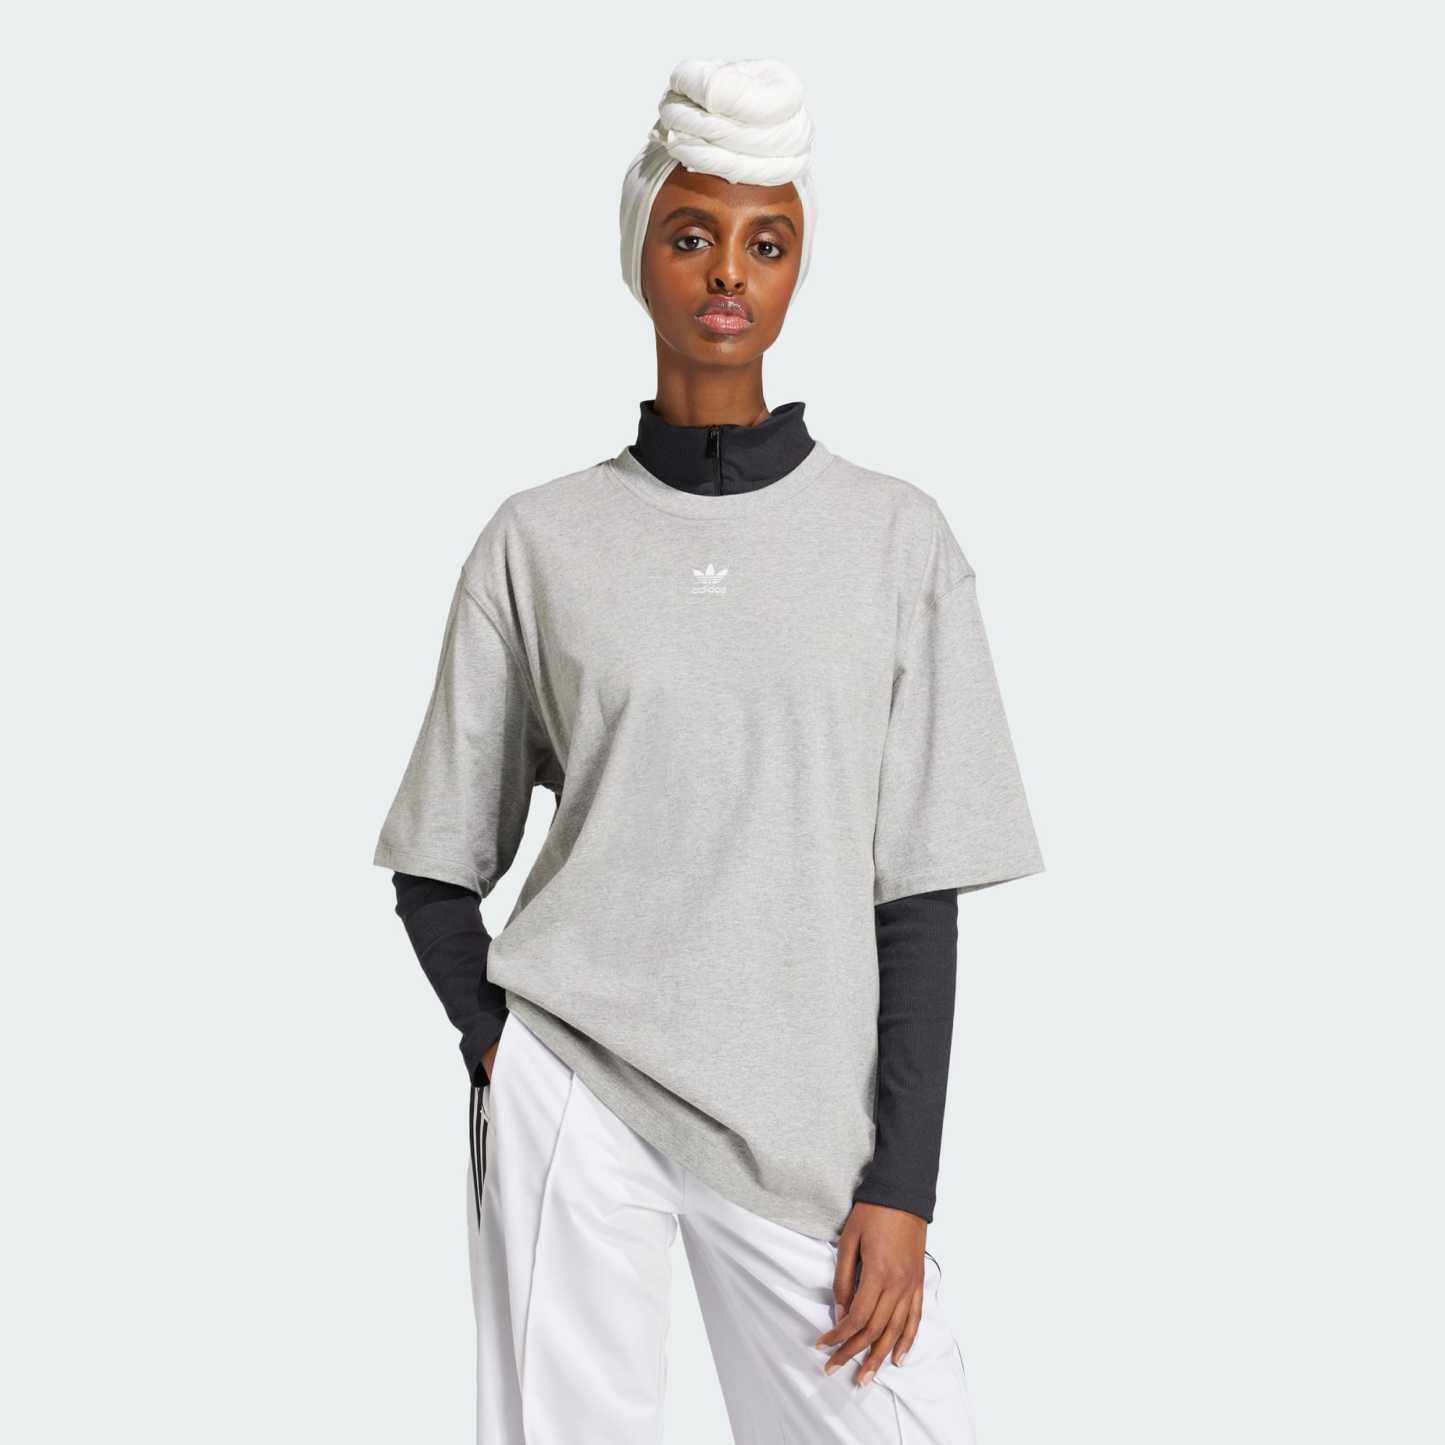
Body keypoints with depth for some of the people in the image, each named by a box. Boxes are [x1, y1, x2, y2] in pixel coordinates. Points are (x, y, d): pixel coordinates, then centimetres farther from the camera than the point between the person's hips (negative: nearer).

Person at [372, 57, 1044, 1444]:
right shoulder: (540, 539, 4)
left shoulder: (895, 535, 3)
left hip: (810, 1116, 1)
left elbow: (922, 894, 2)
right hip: (569, 1100, 0)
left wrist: (900, 1183, -1)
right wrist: (500, 1051, -2)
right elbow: (435, 868, 11)